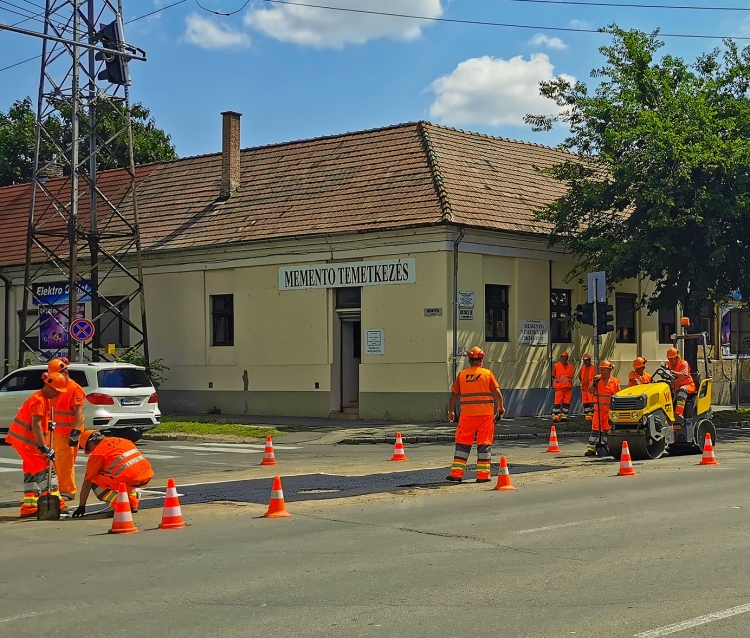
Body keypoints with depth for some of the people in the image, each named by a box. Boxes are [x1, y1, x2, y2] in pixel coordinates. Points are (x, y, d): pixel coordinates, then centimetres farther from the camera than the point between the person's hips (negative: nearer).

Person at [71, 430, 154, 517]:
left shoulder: (96, 453, 6)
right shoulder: (121, 440, 25)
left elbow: (87, 482, 10)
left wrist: (81, 507, 17)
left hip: (130, 479, -7)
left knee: (95, 482, 12)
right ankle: (133, 504, 24)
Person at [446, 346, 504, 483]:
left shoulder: (462, 375, 4)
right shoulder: (488, 373, 0)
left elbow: (454, 395, 6)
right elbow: (497, 392, -5)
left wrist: (451, 411, 16)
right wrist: (500, 407, 10)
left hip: (467, 414, 1)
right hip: (486, 414, -1)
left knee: (463, 443, 7)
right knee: (484, 444, 5)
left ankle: (456, 473, 4)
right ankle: (483, 475, 5)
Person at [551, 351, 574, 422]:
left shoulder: (571, 367, 12)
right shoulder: (556, 366, 3)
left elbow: (572, 378, 18)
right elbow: (553, 377, 8)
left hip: (568, 388, 4)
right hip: (559, 388, -4)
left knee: (567, 403, 4)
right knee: (557, 402, -8)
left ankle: (563, 416, 14)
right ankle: (555, 416, -3)